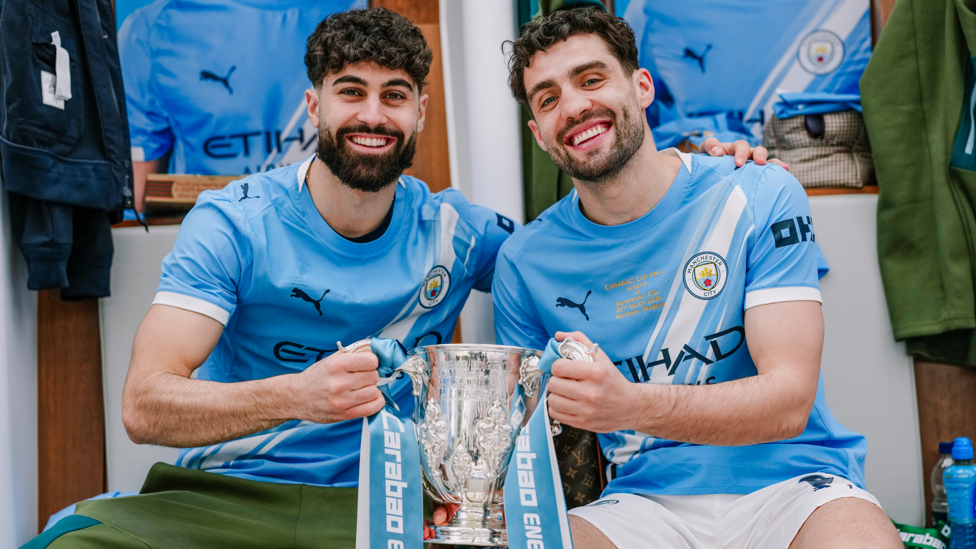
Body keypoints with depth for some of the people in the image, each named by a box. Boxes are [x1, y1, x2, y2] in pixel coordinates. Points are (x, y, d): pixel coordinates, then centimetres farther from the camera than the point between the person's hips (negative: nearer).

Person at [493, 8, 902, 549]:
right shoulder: (523, 261, 2)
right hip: (644, 499, 2)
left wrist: (630, 405, -31)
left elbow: (790, 401, -14)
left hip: (787, 484, -1)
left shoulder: (758, 196, -6)